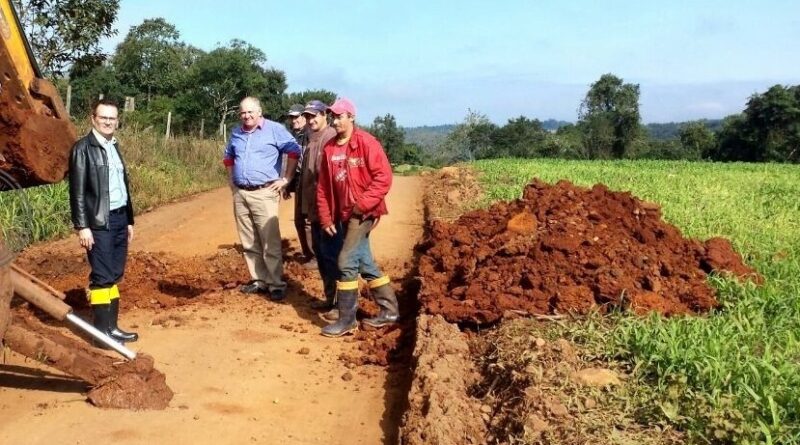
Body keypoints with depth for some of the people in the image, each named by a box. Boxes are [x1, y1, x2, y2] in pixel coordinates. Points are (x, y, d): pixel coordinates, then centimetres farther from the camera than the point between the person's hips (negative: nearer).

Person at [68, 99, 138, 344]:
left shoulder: (114, 147, 15)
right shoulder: (83, 148, -8)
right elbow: (77, 190, -12)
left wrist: (129, 220, 16)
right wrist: (82, 226, -17)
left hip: (119, 218, 8)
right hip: (99, 222, -7)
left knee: (115, 275, 11)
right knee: (102, 277, -4)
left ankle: (112, 327, 18)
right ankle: (102, 331, 4)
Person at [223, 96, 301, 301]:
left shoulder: (275, 129, -5)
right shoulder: (236, 133, 14)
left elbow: (294, 151, -6)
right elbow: (228, 157, 30)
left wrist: (286, 179, -7)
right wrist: (232, 180, 19)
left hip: (263, 193, -6)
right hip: (239, 194, 6)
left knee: (270, 243, -8)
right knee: (249, 243, 9)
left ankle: (276, 284, -2)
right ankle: (258, 280, 18)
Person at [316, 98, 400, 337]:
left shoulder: (366, 142, -11)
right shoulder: (330, 149, 7)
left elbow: (384, 177, -16)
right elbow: (323, 186, 9)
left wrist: (363, 203, -19)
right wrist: (326, 218, 4)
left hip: (363, 212, -7)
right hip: (343, 215, 7)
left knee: (346, 261, -11)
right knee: (365, 262, 13)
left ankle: (347, 319, 0)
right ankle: (389, 310, 26)